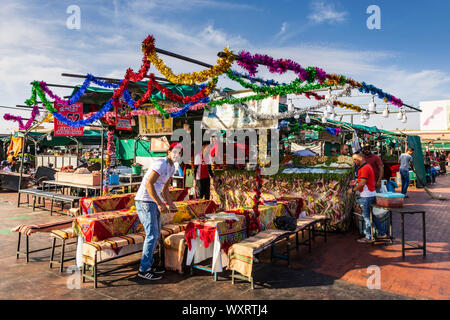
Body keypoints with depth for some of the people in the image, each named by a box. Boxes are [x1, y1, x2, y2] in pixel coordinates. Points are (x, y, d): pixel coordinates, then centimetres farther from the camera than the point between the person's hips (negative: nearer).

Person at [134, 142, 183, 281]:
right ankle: (143, 269, 3)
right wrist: (160, 204, -26)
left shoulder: (171, 168, 14)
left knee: (156, 235, 13)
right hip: (145, 202, -10)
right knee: (152, 235, -8)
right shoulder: (161, 164, -17)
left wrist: (170, 204, 14)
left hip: (154, 202, 10)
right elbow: (149, 183, -25)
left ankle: (149, 264, 26)